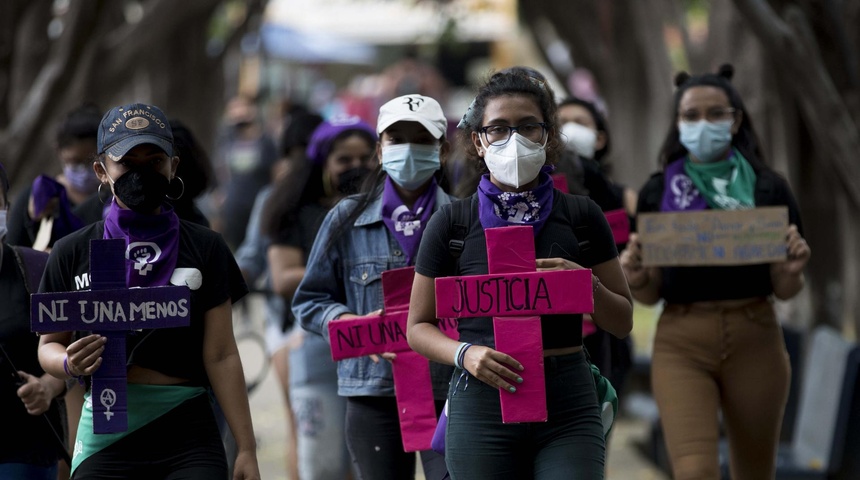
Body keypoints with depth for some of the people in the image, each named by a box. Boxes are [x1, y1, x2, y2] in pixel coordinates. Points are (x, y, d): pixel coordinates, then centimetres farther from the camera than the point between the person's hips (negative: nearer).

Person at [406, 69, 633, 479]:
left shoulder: (582, 217, 6)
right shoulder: (451, 224, 3)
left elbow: (622, 322, 10)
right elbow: (418, 327, 8)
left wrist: (587, 286, -10)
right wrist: (465, 354, -12)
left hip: (568, 412, 0)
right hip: (482, 403, 0)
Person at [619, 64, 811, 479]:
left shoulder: (768, 189, 3)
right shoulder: (658, 192, 4)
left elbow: (784, 290, 6)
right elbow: (651, 294, 7)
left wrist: (793, 269, -16)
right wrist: (635, 276, -15)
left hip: (755, 341, 1)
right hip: (682, 344, -1)